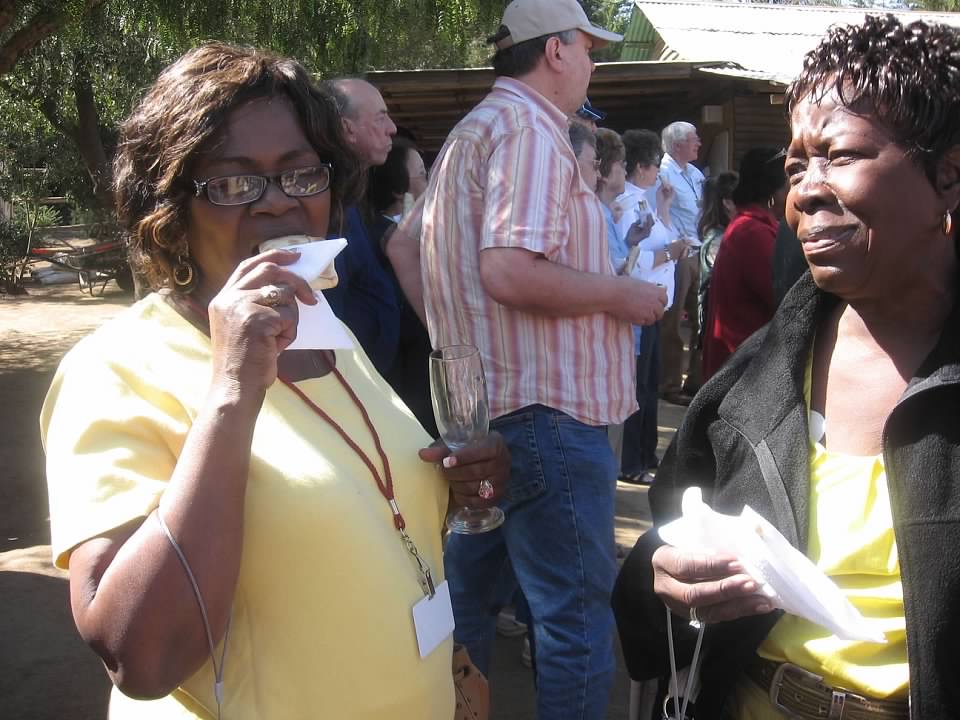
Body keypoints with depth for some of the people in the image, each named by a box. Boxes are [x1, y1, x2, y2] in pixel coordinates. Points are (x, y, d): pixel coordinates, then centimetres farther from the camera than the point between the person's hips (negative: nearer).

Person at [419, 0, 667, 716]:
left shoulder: (468, 133, 18)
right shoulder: (531, 129, -14)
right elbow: (510, 272, -25)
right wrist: (622, 294, -14)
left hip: (475, 409, 11)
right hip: (545, 411, -10)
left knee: (467, 598, 19)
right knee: (577, 617, -1)